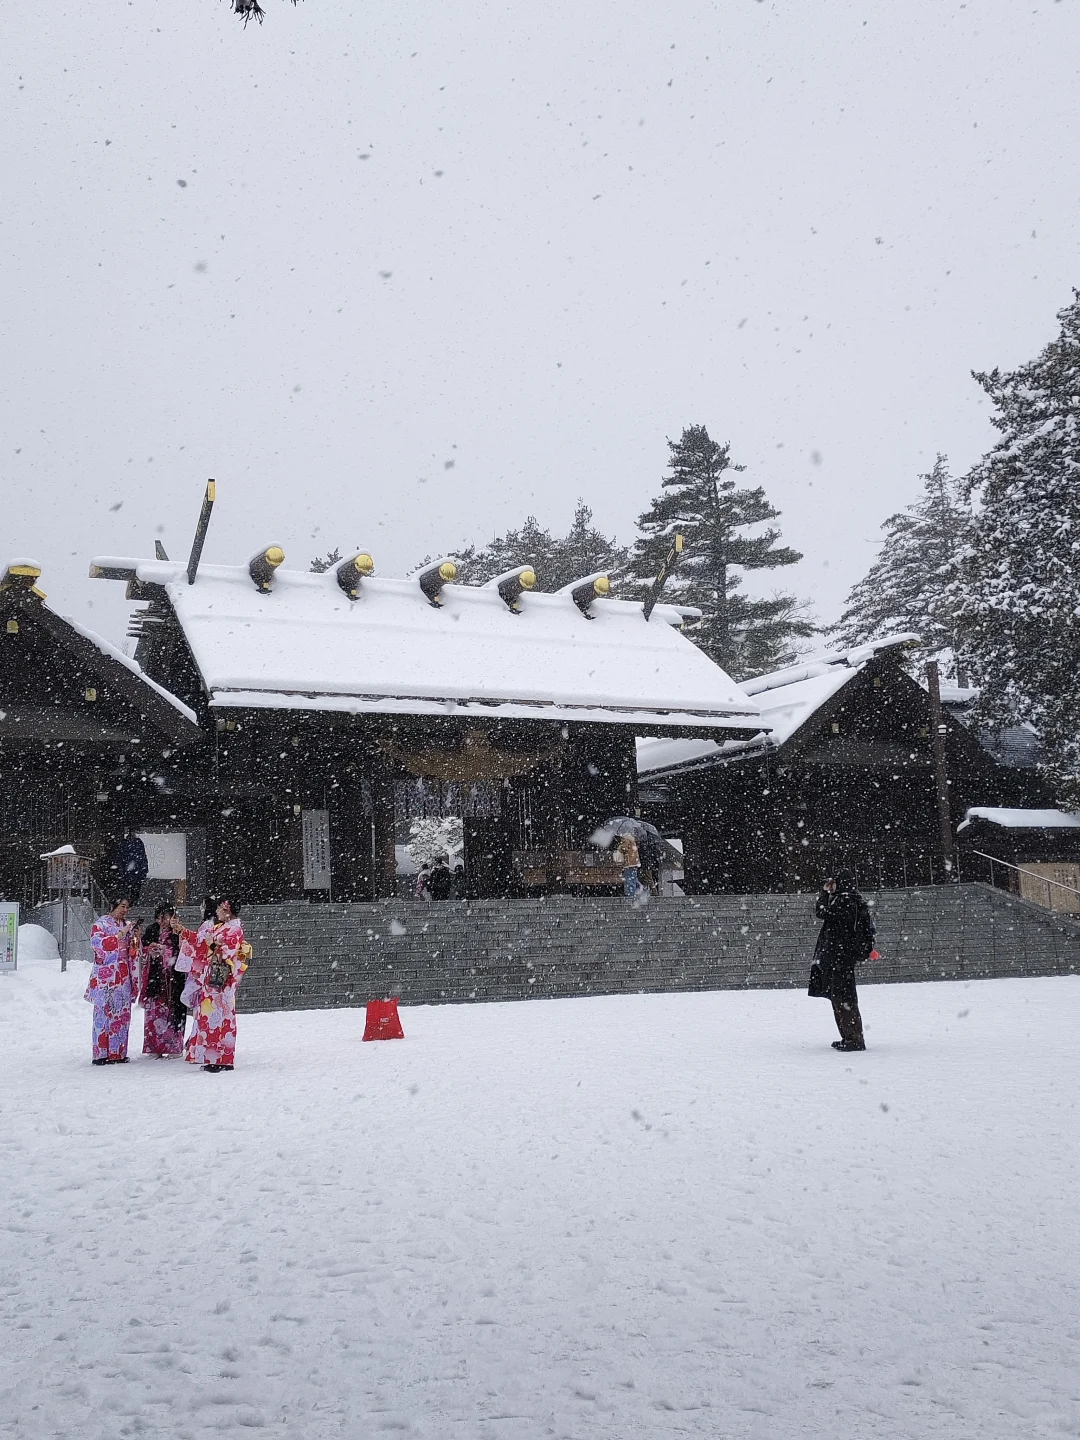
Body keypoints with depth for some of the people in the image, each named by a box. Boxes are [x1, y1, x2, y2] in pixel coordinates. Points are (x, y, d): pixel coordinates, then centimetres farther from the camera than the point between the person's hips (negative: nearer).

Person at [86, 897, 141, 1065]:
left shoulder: (128, 925, 16)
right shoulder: (100, 924, 0)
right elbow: (97, 943, -18)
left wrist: (135, 938, -2)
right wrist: (121, 934, -21)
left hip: (123, 977, 6)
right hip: (105, 978, -6)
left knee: (122, 1015, 3)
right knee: (104, 1013, -8)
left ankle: (118, 1053, 7)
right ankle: (101, 1054, -6)